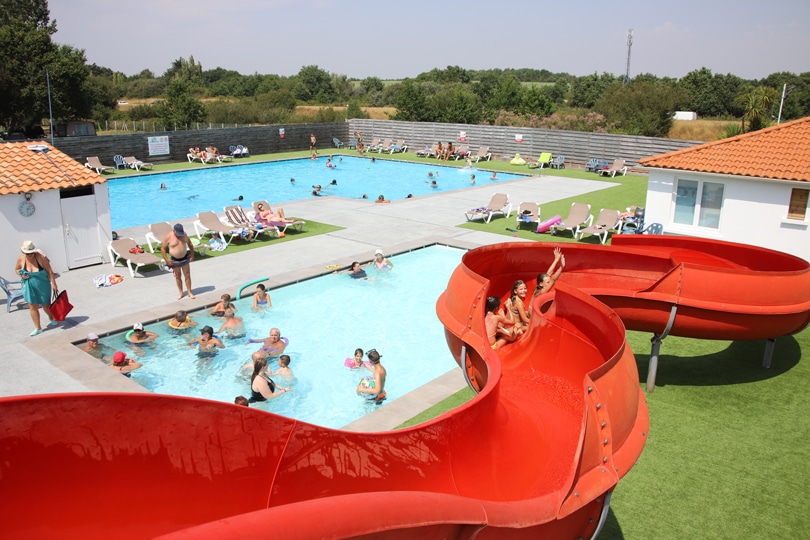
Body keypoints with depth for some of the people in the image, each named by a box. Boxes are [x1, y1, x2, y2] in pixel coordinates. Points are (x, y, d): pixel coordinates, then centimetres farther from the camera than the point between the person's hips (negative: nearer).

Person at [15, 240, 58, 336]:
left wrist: (54, 284, -13)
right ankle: (38, 328, 13)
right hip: (30, 287, 2)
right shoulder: (21, 259, -9)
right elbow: (16, 270, 10)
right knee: (32, 307, 1)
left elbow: (49, 271, -13)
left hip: (43, 286, -2)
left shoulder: (41, 257, -18)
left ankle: (51, 318, 42)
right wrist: (21, 275, -13)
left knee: (45, 305, 8)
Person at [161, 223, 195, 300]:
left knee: (187, 275, 5)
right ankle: (180, 292, 27)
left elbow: (190, 243, 10)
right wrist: (167, 260, -13)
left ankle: (190, 293, 14)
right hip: (175, 260, -2)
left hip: (185, 258, 2)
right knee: (178, 276, 10)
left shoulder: (184, 234, -6)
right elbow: (162, 248, -10)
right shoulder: (168, 237, -17)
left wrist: (192, 254, 2)